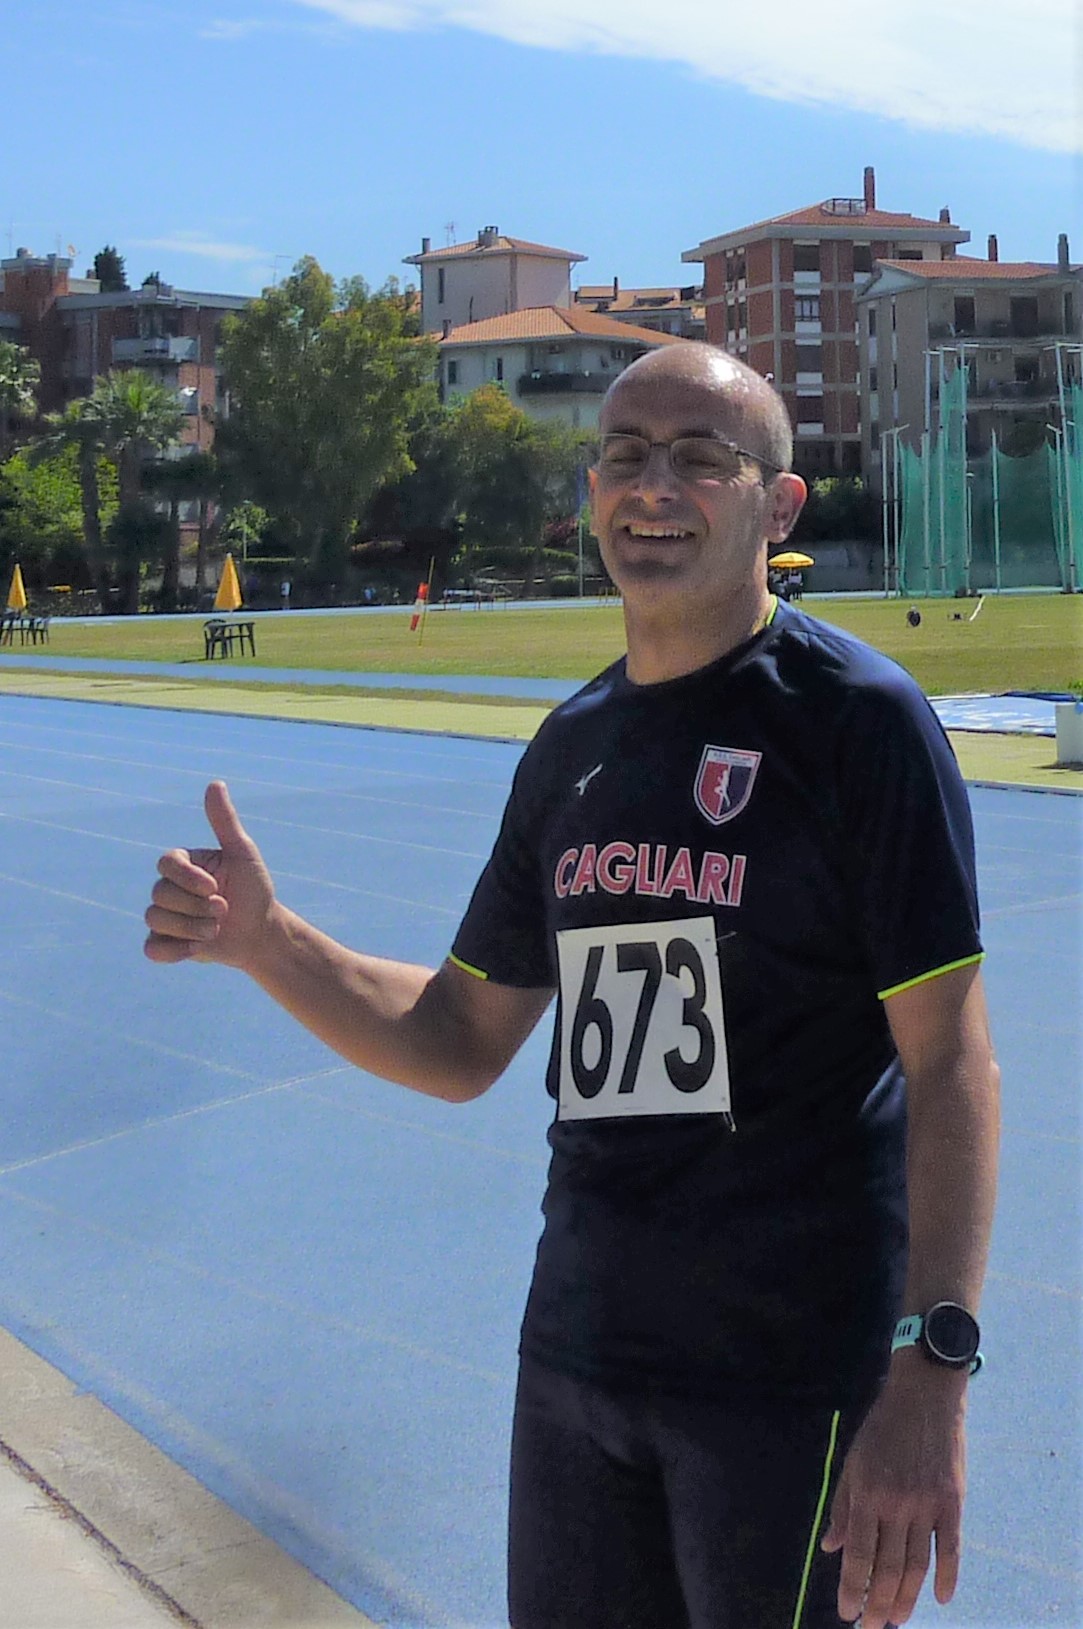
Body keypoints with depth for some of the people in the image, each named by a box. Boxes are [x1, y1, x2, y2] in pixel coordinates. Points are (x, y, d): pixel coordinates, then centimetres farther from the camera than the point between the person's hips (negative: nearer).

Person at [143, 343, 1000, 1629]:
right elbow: (462, 1044, 13)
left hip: (794, 1371, -6)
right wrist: (263, 942, -3)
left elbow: (949, 1057, -15)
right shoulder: (572, 749, 8)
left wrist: (932, 1373, -23)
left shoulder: (856, 715, -11)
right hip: (577, 1349, 6)